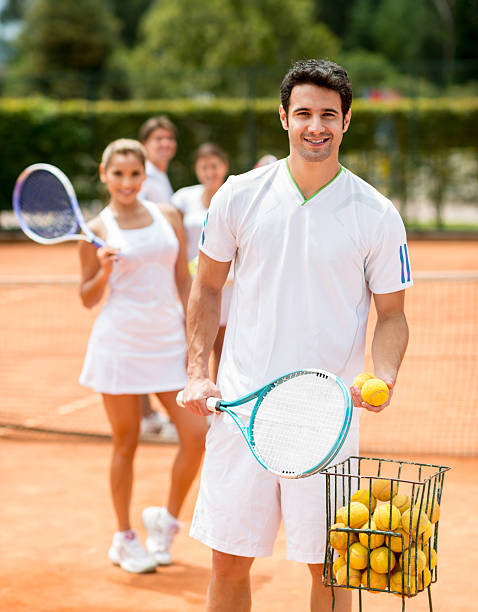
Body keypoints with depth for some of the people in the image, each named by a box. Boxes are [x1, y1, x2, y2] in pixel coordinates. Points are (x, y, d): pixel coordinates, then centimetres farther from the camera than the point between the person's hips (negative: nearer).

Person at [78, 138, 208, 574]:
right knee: (126, 442, 4)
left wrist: (195, 337, 4)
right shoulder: (97, 230, 0)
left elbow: (184, 281, 11)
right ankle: (124, 539, 19)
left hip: (169, 342, 3)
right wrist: (104, 272, -14)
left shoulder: (168, 217, 9)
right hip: (120, 343, -3)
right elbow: (88, 298, 6)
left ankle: (166, 520, 17)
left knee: (197, 434, -5)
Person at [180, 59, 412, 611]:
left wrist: (383, 379, -14)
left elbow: (391, 314, 4)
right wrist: (197, 373, 3)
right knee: (229, 562, 5)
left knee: (328, 566, 5)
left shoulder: (377, 215, -2)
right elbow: (207, 287, 12)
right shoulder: (238, 197, 1)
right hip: (240, 406, 1)